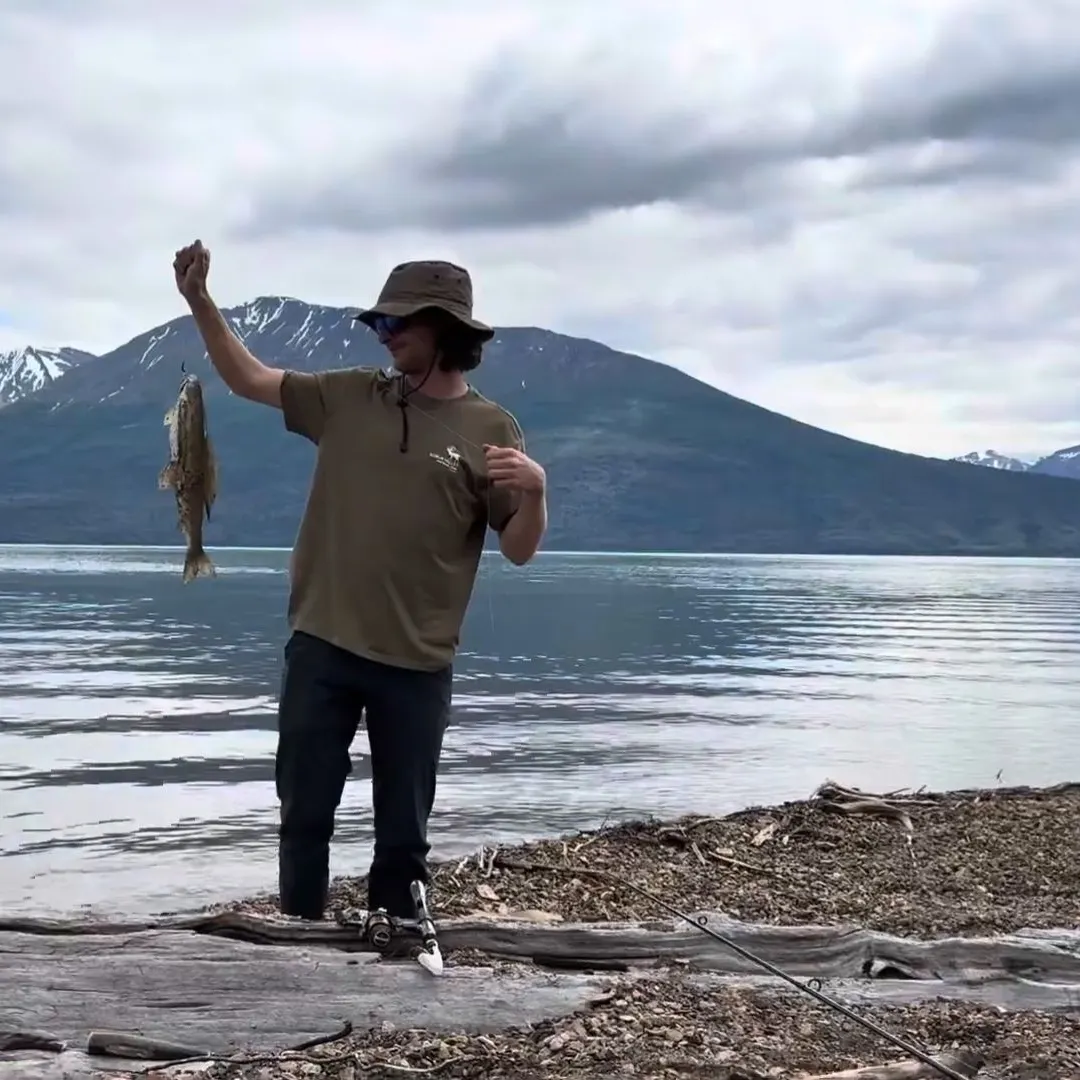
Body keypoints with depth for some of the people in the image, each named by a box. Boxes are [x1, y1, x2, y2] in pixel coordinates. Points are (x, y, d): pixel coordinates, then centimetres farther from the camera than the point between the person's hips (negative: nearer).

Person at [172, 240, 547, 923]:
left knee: (404, 828, 9)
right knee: (305, 813, 10)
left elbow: (520, 550, -3)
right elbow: (249, 379, 11)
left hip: (416, 663, -2)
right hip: (321, 647, 2)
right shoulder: (350, 395, 4)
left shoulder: (492, 429, -3)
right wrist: (200, 302, -1)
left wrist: (536, 490, -24)